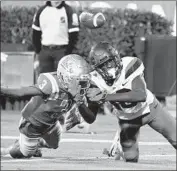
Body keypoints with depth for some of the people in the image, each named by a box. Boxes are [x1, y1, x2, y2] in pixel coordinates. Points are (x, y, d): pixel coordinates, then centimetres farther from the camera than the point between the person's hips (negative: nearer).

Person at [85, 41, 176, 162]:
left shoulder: (130, 65, -32)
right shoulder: (96, 81, -23)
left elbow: (141, 95, -48)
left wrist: (106, 97, -53)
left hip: (149, 108, -1)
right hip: (126, 119, 1)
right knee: (130, 158, -6)